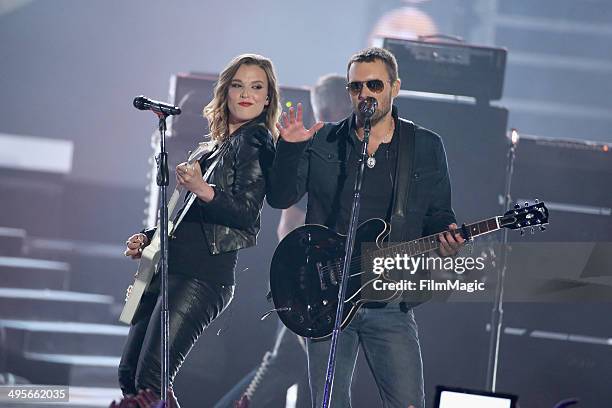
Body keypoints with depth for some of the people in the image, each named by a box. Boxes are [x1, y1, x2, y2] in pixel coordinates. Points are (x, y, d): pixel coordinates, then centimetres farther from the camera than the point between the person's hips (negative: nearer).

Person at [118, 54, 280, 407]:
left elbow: (247, 213, -15)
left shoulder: (255, 141, -4)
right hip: (168, 268, 9)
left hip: (203, 274, -9)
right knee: (130, 374, 9)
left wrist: (204, 191, -31)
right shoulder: (218, 145, 21)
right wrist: (147, 238, 14)